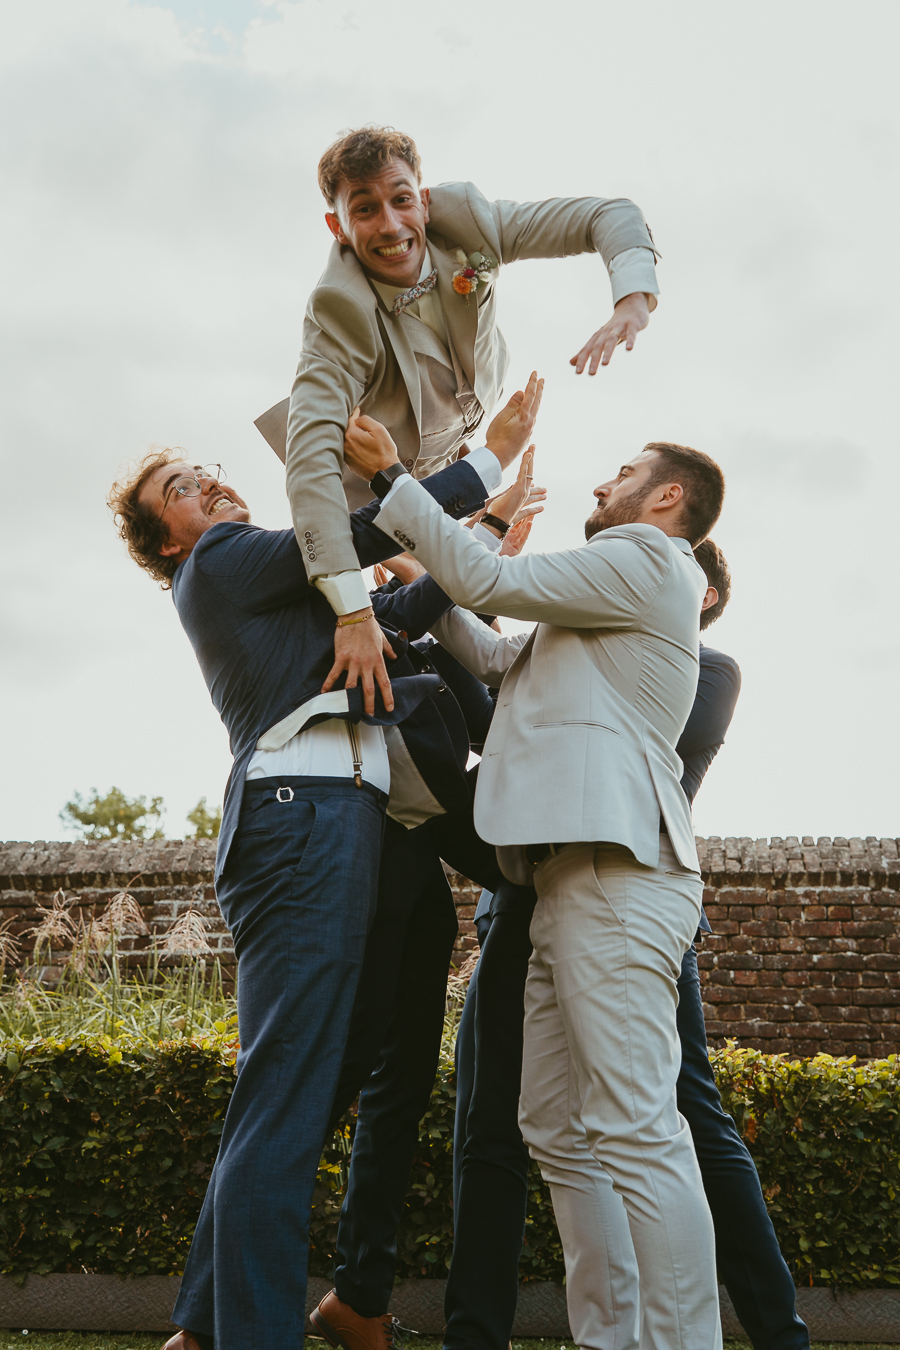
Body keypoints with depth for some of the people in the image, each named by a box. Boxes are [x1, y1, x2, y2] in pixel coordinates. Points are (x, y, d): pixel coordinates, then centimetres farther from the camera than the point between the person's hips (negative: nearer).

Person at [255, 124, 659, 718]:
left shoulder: (464, 221, -28)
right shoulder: (339, 312, -39)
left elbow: (610, 215, -24)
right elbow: (312, 459, -50)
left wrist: (634, 300, -48)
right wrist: (353, 613, -60)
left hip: (469, 441, 4)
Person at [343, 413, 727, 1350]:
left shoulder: (646, 558, 1)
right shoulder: (608, 603, 31)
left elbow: (493, 580, -6)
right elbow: (499, 661, 31)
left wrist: (394, 479, 0)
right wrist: (424, 589, 29)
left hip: (617, 874, -10)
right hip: (573, 880, 10)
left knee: (636, 1130, -15)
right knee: (558, 1129, 9)